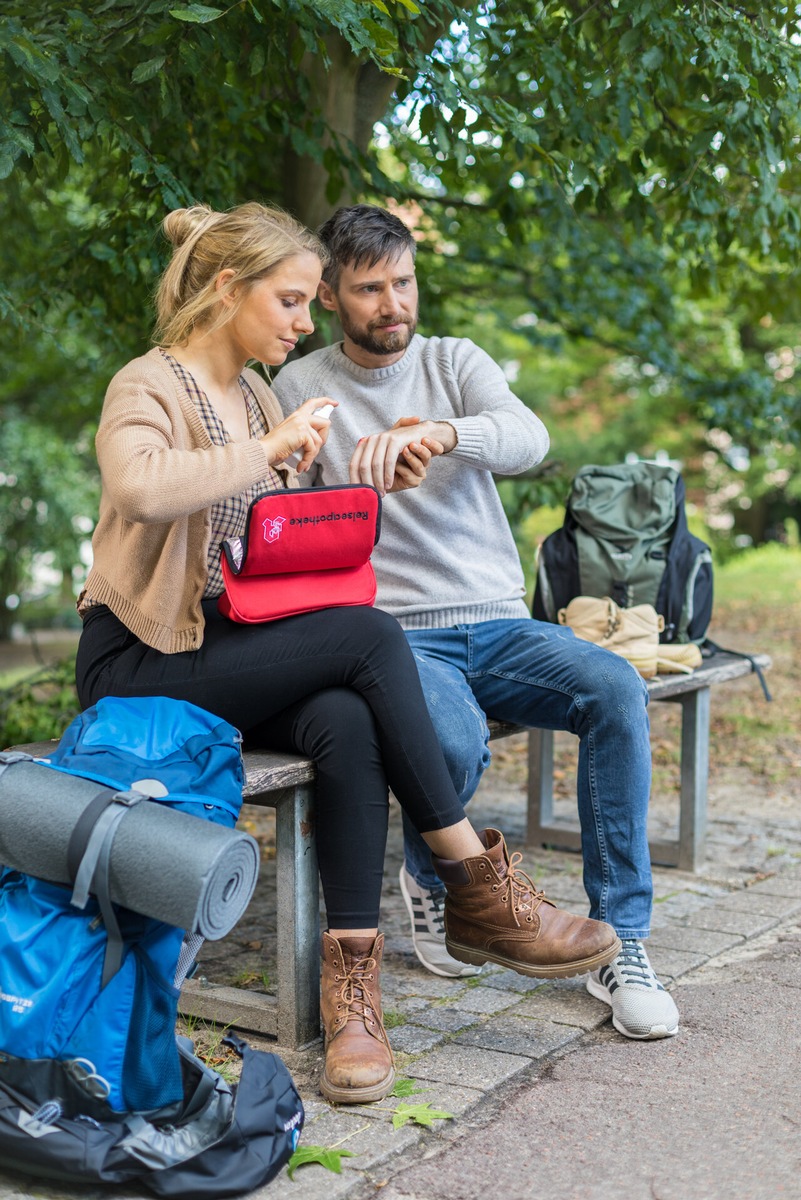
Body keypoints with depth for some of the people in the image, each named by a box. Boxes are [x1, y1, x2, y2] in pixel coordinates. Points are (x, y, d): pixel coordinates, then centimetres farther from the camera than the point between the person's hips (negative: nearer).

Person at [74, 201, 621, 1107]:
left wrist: (375, 487, 4)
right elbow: (139, 488, -32)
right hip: (140, 666, -7)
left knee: (347, 724, -29)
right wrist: (272, 448, -26)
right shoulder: (148, 386, -8)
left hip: (231, 650, 7)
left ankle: (351, 983, -28)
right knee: (370, 634, -28)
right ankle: (477, 889, -19)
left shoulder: (256, 398, 17)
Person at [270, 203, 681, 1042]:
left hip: (498, 625, 3)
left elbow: (528, 438, -13)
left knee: (616, 688, -25)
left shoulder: (455, 361, 9)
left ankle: (620, 944, -16)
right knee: (454, 742, -34)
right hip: (396, 635, -3)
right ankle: (428, 880, 3)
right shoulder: (299, 389, 6)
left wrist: (439, 432, -34)